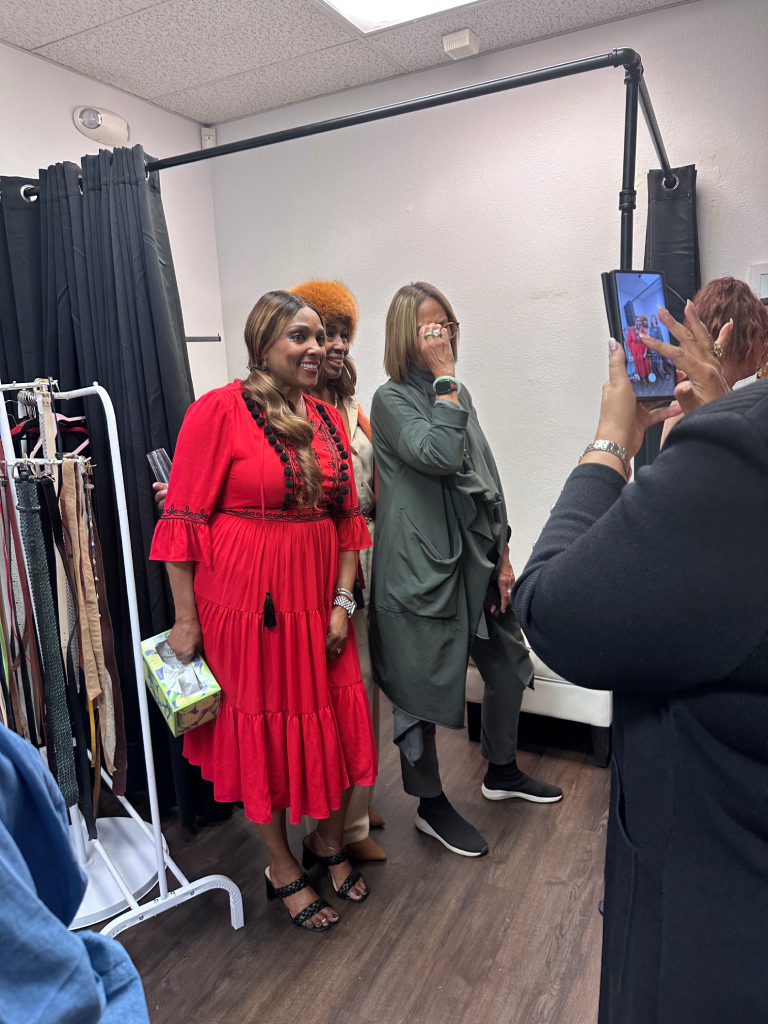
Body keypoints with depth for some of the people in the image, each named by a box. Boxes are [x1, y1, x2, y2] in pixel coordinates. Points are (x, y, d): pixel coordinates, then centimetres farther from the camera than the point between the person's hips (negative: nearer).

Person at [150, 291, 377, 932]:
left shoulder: (328, 419, 7)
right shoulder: (220, 410, -11)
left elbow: (347, 517, 8)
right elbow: (184, 521, -11)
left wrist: (342, 601, 1)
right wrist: (186, 619, -10)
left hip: (317, 601, 6)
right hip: (246, 603, -5)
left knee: (336, 727, 13)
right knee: (262, 732, 11)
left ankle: (330, 844, 42)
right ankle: (283, 871, 35)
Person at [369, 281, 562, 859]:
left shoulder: (458, 395, 14)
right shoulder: (392, 399, -8)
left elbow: (486, 476, 15)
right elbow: (440, 455, -25)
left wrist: (502, 551, 12)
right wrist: (444, 376, -17)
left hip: (473, 556, 8)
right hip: (419, 566, -8)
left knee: (507, 663, 17)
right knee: (422, 685, 5)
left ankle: (502, 772, 41)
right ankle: (431, 806, 27)